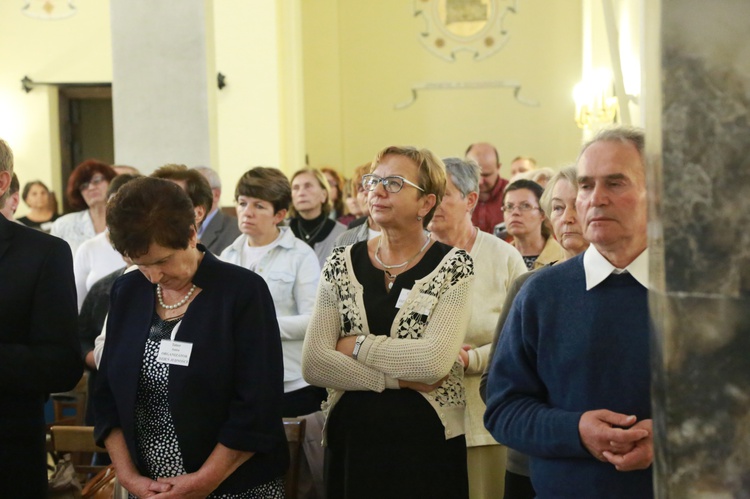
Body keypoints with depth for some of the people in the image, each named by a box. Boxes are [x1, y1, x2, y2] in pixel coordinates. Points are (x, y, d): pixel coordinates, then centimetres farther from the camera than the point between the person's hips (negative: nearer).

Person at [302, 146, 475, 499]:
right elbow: (313, 364, -7)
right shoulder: (341, 264, 3)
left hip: (427, 441, -2)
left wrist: (355, 345, -10)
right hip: (351, 439, 3)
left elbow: (434, 361, -19)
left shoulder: (453, 266, -5)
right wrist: (399, 379, -14)